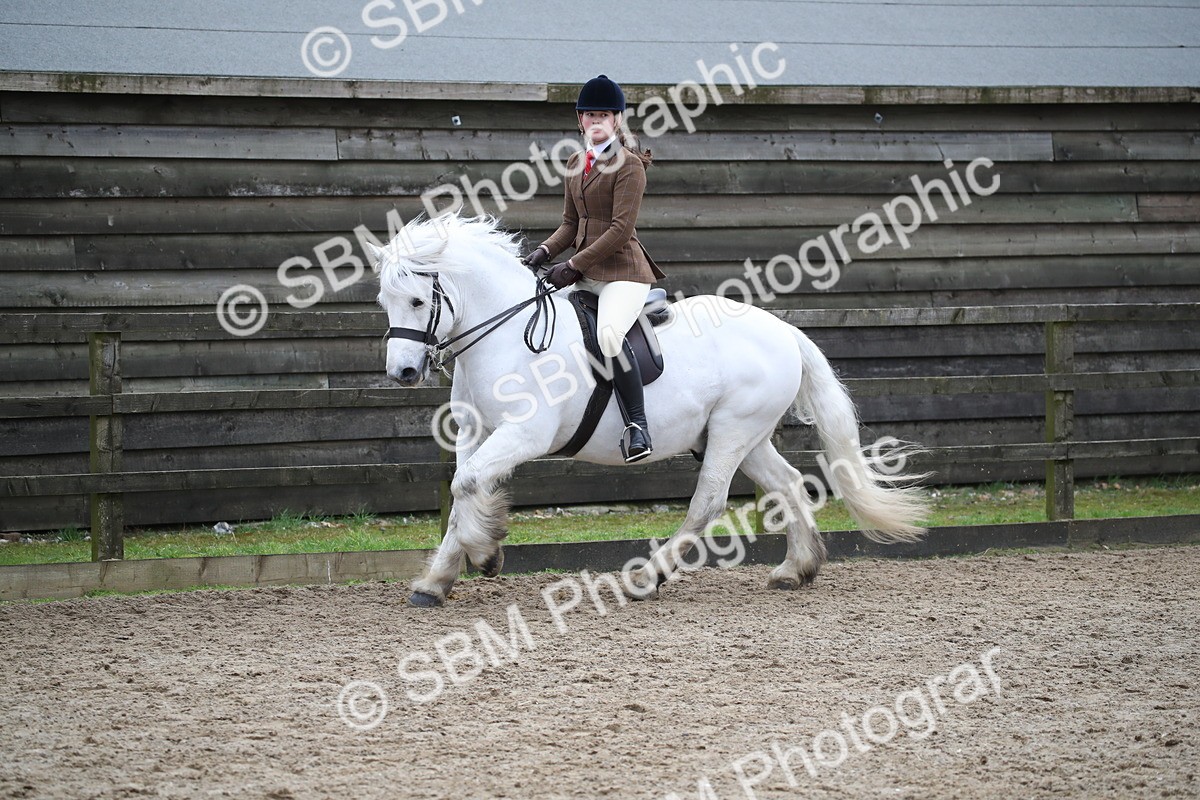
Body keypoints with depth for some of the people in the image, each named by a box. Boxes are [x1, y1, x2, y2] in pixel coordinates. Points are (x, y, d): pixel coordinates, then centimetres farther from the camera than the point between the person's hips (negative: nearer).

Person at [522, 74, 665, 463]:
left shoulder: (629, 165, -9)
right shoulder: (576, 164, 15)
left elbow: (620, 229, -16)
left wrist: (572, 266, -17)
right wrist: (545, 251, -1)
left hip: (622, 271, -9)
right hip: (584, 274, 9)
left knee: (609, 332, -35)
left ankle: (637, 425, -31)